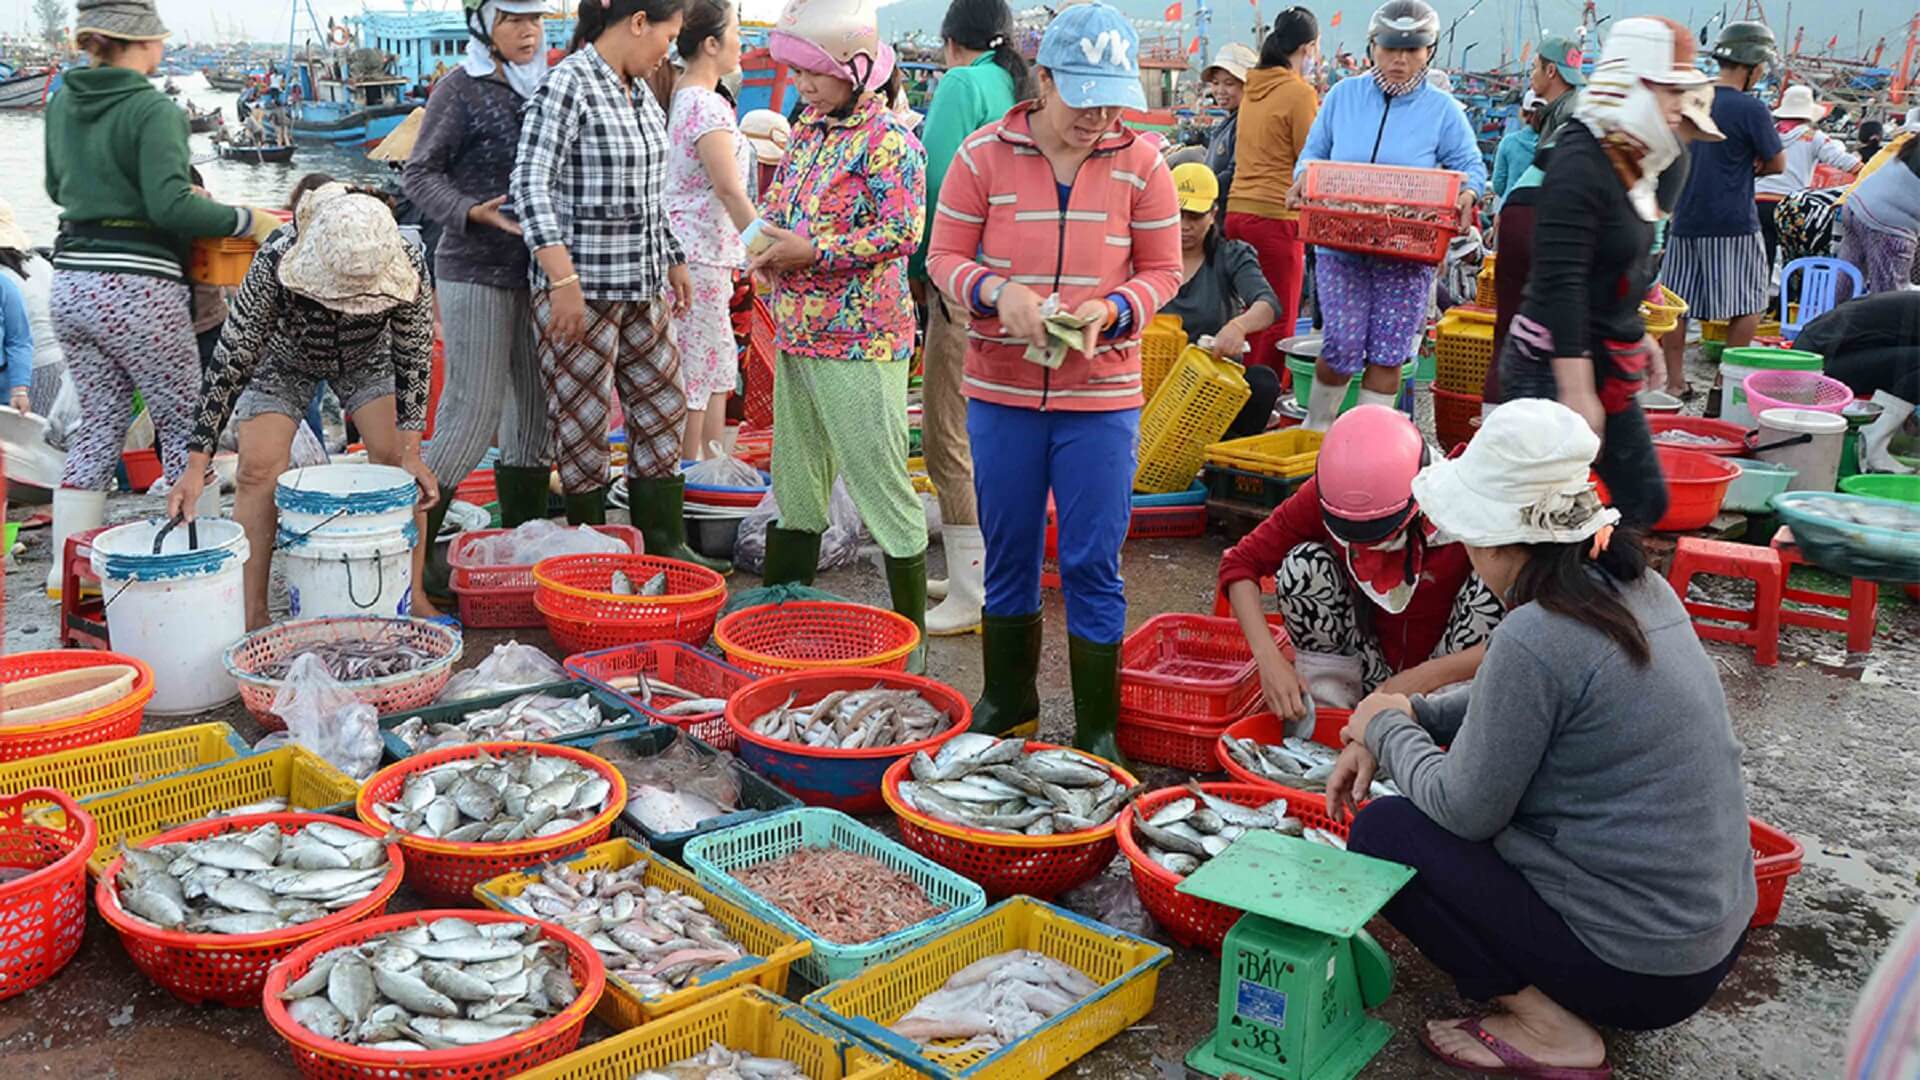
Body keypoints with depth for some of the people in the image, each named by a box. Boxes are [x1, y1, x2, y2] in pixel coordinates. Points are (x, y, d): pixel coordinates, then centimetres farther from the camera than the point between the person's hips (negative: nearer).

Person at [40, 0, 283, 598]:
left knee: (99, 422, 15)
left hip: (71, 283, 7)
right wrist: (247, 220, -13)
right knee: (184, 424, 5)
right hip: (136, 287, -7)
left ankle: (67, 569, 16)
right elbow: (170, 206, -21)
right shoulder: (153, 110, -12)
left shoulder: (62, 103, 11)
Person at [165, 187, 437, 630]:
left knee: (396, 463, -12)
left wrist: (410, 453, -26)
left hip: (367, 356, 1)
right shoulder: (276, 260, -39)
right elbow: (232, 357, -35)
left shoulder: (408, 267, -36)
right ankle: (251, 614, -6)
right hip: (285, 357, -1)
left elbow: (414, 359, -23)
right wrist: (196, 464, -37)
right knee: (258, 470, -12)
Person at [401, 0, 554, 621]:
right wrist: (474, 212, -21)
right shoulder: (462, 88, -4)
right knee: (472, 414, -11)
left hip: (536, 272, 7)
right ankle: (414, 550, -2)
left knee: (535, 408, 9)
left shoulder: (545, 88, 13)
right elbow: (419, 175, -5)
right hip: (475, 272, -7)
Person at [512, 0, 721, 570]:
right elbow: (530, 183, -20)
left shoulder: (640, 90, 12)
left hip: (642, 285, 9)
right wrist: (563, 280, -27)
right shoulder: (566, 85, -13)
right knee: (583, 421, 1)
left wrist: (674, 260, 24)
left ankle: (664, 542, 23)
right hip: (582, 287, -9)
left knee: (661, 405, 12)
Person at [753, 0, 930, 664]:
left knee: (881, 483, -2)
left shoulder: (888, 140, -12)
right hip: (797, 333, 9)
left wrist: (812, 251, -20)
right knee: (797, 478, 18)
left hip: (858, 341, -9)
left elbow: (902, 233, -20)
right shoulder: (808, 129, 13)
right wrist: (767, 240, 1)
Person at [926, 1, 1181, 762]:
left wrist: (1112, 309, -17)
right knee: (1008, 555, 14)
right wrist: (996, 292, -20)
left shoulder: (1139, 162, -3)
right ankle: (1008, 699, 34)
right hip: (1001, 392, 1)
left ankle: (1097, 728, 17)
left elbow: (1162, 272, 3)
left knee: (1093, 567, 2)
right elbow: (945, 257, 0)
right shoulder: (984, 154, -4)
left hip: (1101, 398, -1)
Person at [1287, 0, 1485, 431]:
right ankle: (1316, 427, 20)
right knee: (1343, 347, -4)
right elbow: (1313, 153, 12)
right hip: (1340, 246, 0)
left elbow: (1471, 167, 6)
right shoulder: (1343, 95, 6)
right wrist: (1305, 177, -11)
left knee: (1388, 354, 3)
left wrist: (1467, 194, -18)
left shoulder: (1442, 110, 2)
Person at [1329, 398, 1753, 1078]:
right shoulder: (1638, 587, 1)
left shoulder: (1536, 638, -25)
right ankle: (1561, 996, 15)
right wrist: (1404, 719, 9)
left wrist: (1385, 727, 1)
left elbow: (1463, 811, -15)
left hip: (1640, 970, -9)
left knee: (1381, 834, -2)